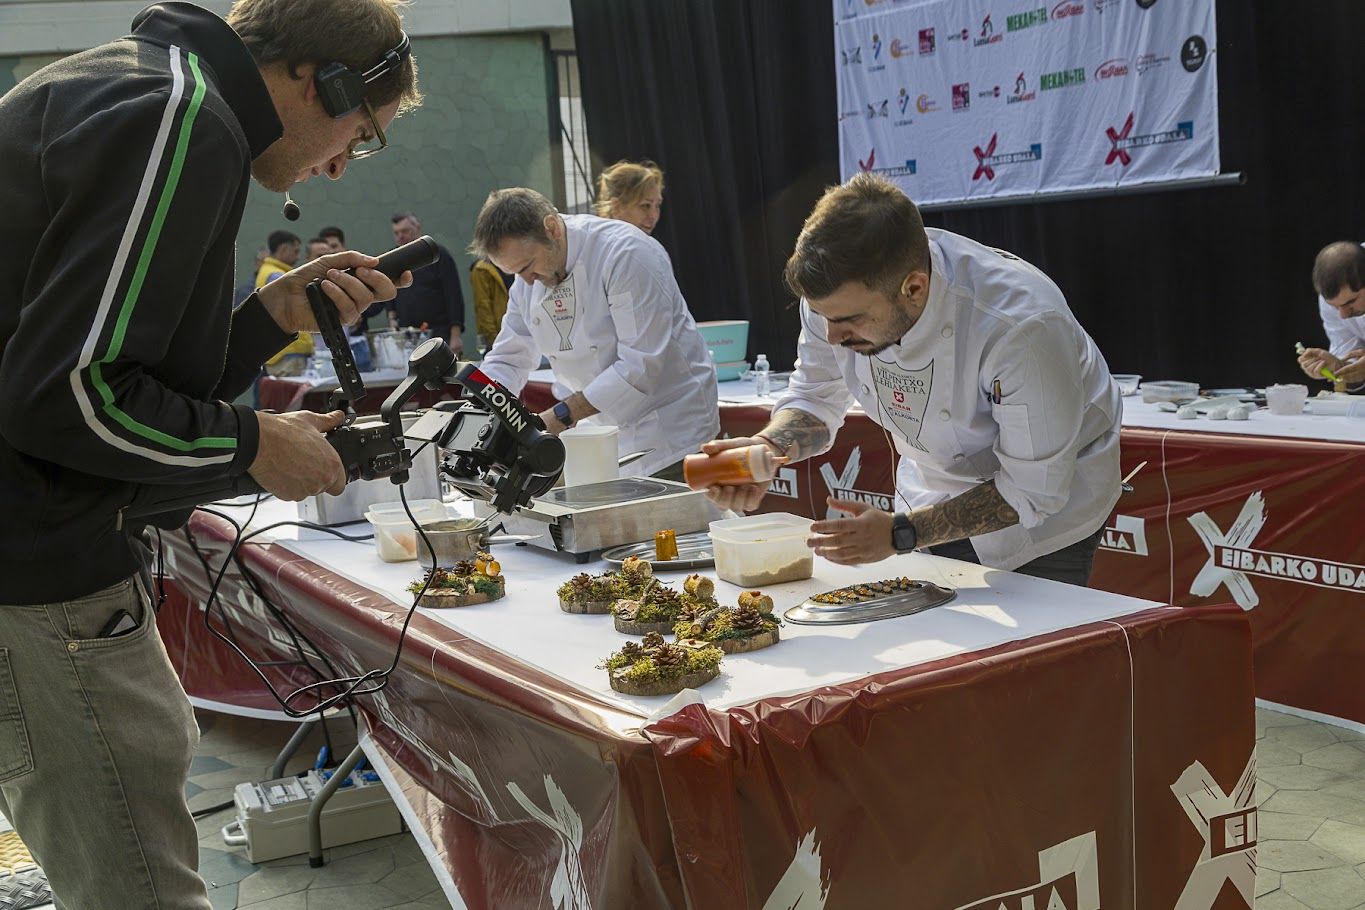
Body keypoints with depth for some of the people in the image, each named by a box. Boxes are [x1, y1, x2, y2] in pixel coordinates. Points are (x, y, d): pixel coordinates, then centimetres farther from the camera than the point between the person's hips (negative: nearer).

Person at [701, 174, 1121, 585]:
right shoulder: (836, 290, -23)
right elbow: (815, 399, -3)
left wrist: (899, 534, -33)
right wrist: (768, 446, -26)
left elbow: (1033, 492, -28)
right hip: (933, 502, 5)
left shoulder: (1023, 326, -38)